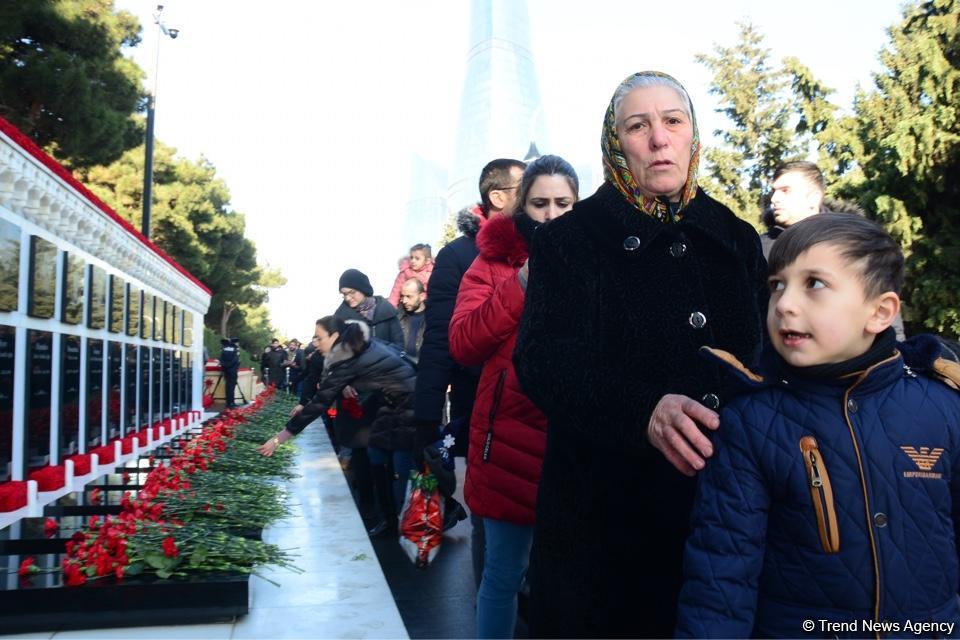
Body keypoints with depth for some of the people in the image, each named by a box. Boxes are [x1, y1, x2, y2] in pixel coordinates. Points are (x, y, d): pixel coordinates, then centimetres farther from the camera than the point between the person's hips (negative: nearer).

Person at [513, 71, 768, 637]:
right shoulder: (570, 240, -4)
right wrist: (643, 412, -34)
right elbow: (544, 362, -18)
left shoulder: (737, 240, 8)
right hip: (603, 511, -3)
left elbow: (772, 355, 10)